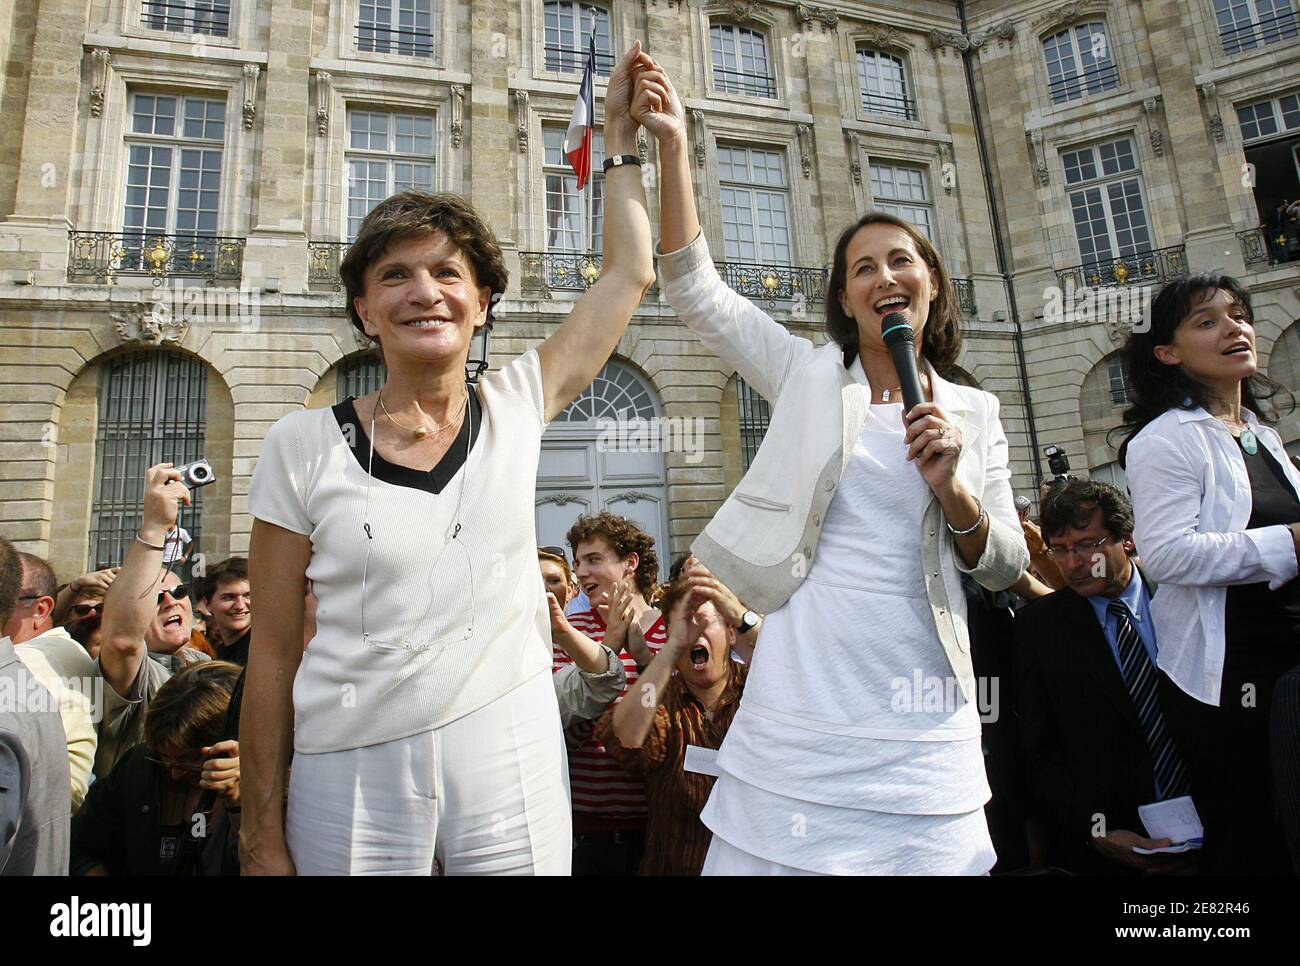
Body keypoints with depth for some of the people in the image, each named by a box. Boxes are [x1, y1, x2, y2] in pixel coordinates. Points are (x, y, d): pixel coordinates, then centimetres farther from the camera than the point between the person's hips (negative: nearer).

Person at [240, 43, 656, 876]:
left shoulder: (517, 409, 0)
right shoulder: (304, 447, -4)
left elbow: (630, 273, 8)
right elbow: (275, 650, -1)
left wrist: (621, 139, 16)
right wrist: (264, 835, 0)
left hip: (510, 754, 1)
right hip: (351, 772, 0)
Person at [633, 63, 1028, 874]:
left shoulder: (974, 413, 9)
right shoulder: (810, 376, 4)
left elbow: (1006, 569, 8)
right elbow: (695, 290, -2)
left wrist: (952, 491, -11)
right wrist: (673, 145, -7)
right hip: (803, 708, -1)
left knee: (929, 858, 8)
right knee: (779, 855, 4)